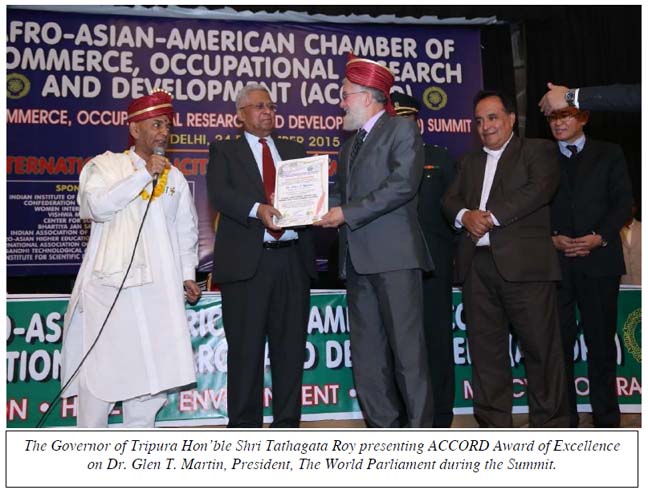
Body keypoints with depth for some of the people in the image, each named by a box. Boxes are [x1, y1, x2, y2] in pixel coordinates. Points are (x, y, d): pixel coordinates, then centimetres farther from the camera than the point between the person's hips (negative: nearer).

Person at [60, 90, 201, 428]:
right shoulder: (105, 166, 4)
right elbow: (98, 205, -14)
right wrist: (144, 174, -11)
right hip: (109, 284, -3)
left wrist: (187, 273, 7)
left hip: (157, 287, 3)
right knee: (102, 364, 0)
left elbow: (186, 230, 16)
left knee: (152, 364, 3)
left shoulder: (174, 177, 13)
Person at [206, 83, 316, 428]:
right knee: (246, 348, 1)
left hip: (292, 260, 4)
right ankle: (244, 426, 12)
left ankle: (287, 422, 19)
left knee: (291, 345, 8)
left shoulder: (294, 151, 21)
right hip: (247, 261, -3)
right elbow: (218, 194, -8)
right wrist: (257, 209, -24)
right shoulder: (224, 151, 9)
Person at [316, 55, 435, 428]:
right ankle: (383, 428, 15)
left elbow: (403, 184, -13)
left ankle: (419, 428, 0)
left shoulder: (402, 129, 1)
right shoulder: (349, 146, 25)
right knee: (367, 353, 7)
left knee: (407, 349, -7)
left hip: (394, 256, -8)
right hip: (357, 258, 8)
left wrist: (347, 213, -13)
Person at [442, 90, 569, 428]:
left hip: (523, 263, -5)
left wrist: (491, 216, -13)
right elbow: (449, 199, 14)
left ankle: (549, 424, 9)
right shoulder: (469, 162, 25)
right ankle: (494, 424, 17)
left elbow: (539, 189, -9)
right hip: (478, 264, 5)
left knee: (540, 347, -2)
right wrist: (465, 216, -9)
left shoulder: (537, 150, 8)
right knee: (485, 349, 8)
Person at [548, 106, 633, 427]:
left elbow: (623, 201, 5)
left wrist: (599, 237, -10)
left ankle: (606, 419, 15)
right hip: (555, 261, 0)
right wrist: (553, 238, -8)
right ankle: (564, 420, 10)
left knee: (601, 340, 4)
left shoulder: (609, 154, 12)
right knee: (559, 341, 0)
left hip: (599, 258, 0)